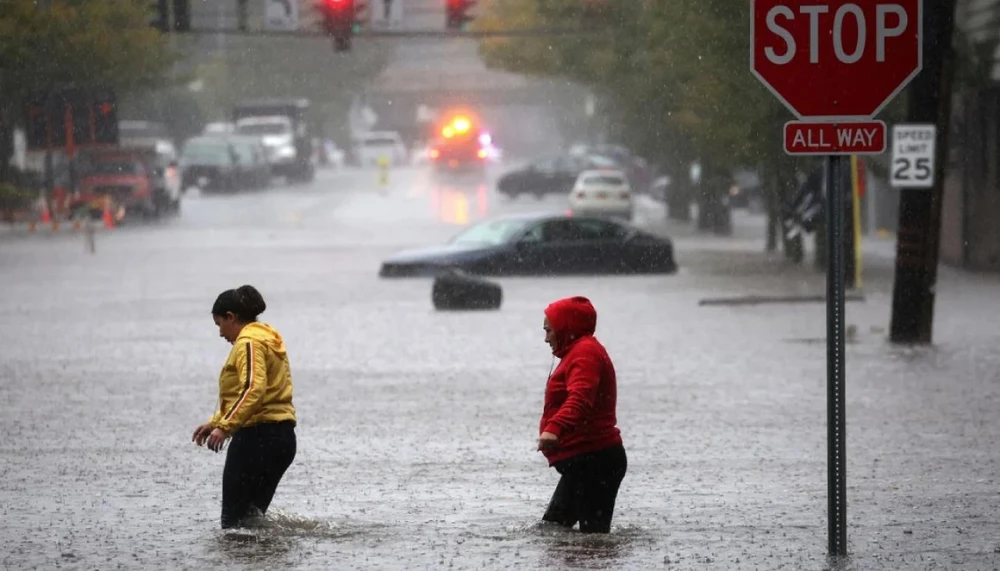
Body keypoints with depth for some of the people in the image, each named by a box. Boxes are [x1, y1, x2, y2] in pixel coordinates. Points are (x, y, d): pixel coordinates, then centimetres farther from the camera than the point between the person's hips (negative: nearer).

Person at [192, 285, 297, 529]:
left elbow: (254, 389, -26)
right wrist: (215, 422, 27)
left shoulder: (249, 342, -10)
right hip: (282, 438, 10)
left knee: (234, 520, -8)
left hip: (257, 436, -10)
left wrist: (224, 427, -30)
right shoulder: (267, 339, 21)